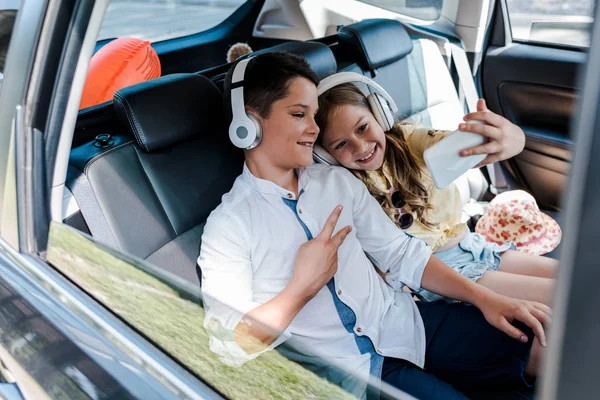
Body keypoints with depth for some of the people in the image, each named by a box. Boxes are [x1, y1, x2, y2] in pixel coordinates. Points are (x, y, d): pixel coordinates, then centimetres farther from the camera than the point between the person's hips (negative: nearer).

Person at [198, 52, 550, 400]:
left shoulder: (339, 182, 7)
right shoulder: (228, 227, -9)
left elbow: (403, 254, 9)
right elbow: (230, 348, -13)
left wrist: (484, 298, 0)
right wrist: (303, 286, -18)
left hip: (406, 322, 5)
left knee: (542, 339, -6)